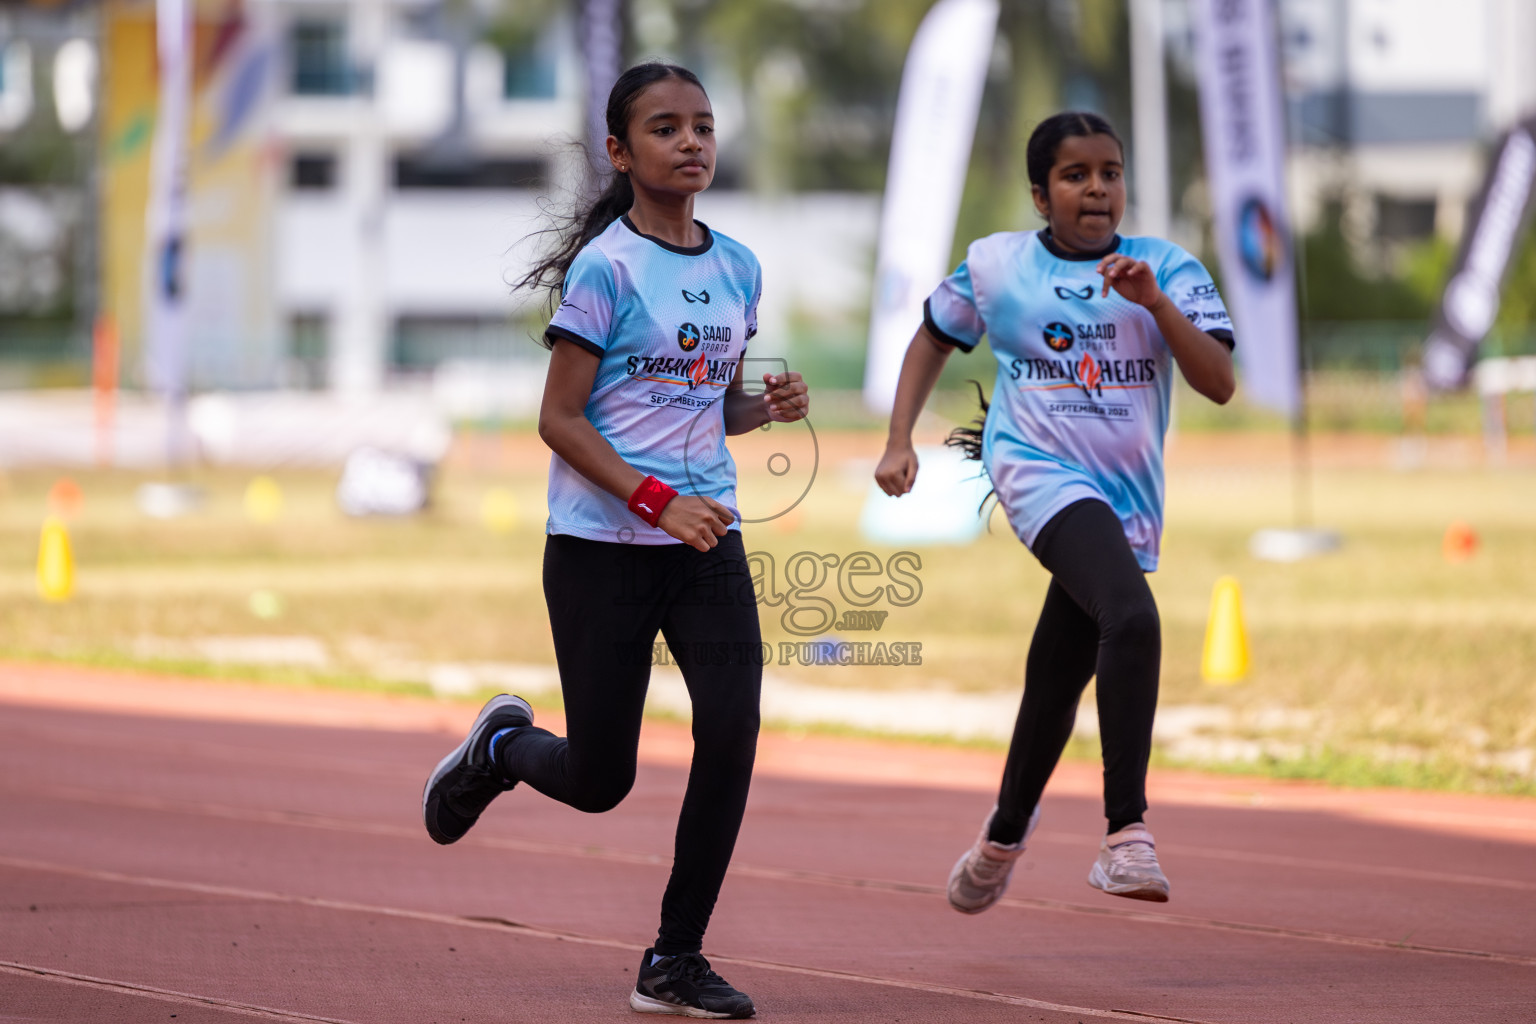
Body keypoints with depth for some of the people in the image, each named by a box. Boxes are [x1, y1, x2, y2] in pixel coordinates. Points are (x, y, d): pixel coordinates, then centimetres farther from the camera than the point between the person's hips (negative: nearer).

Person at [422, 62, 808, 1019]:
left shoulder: (737, 268, 9)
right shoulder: (607, 267, -10)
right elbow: (560, 418, -11)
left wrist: (771, 404, -3)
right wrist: (659, 503, -21)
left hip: (707, 541, 5)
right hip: (602, 545, -5)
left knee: (732, 730, -13)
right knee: (600, 782, 1)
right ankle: (501, 747, 38)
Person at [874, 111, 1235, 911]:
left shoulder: (1166, 269, 4)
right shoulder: (996, 265, 4)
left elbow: (1219, 382, -6)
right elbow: (934, 338, 22)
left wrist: (1154, 302, -17)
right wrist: (899, 442, 14)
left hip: (1125, 499, 3)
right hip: (1040, 475, -3)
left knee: (1057, 687, 13)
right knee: (1131, 618, -31)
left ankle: (1004, 833, 40)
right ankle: (1126, 832, -35)